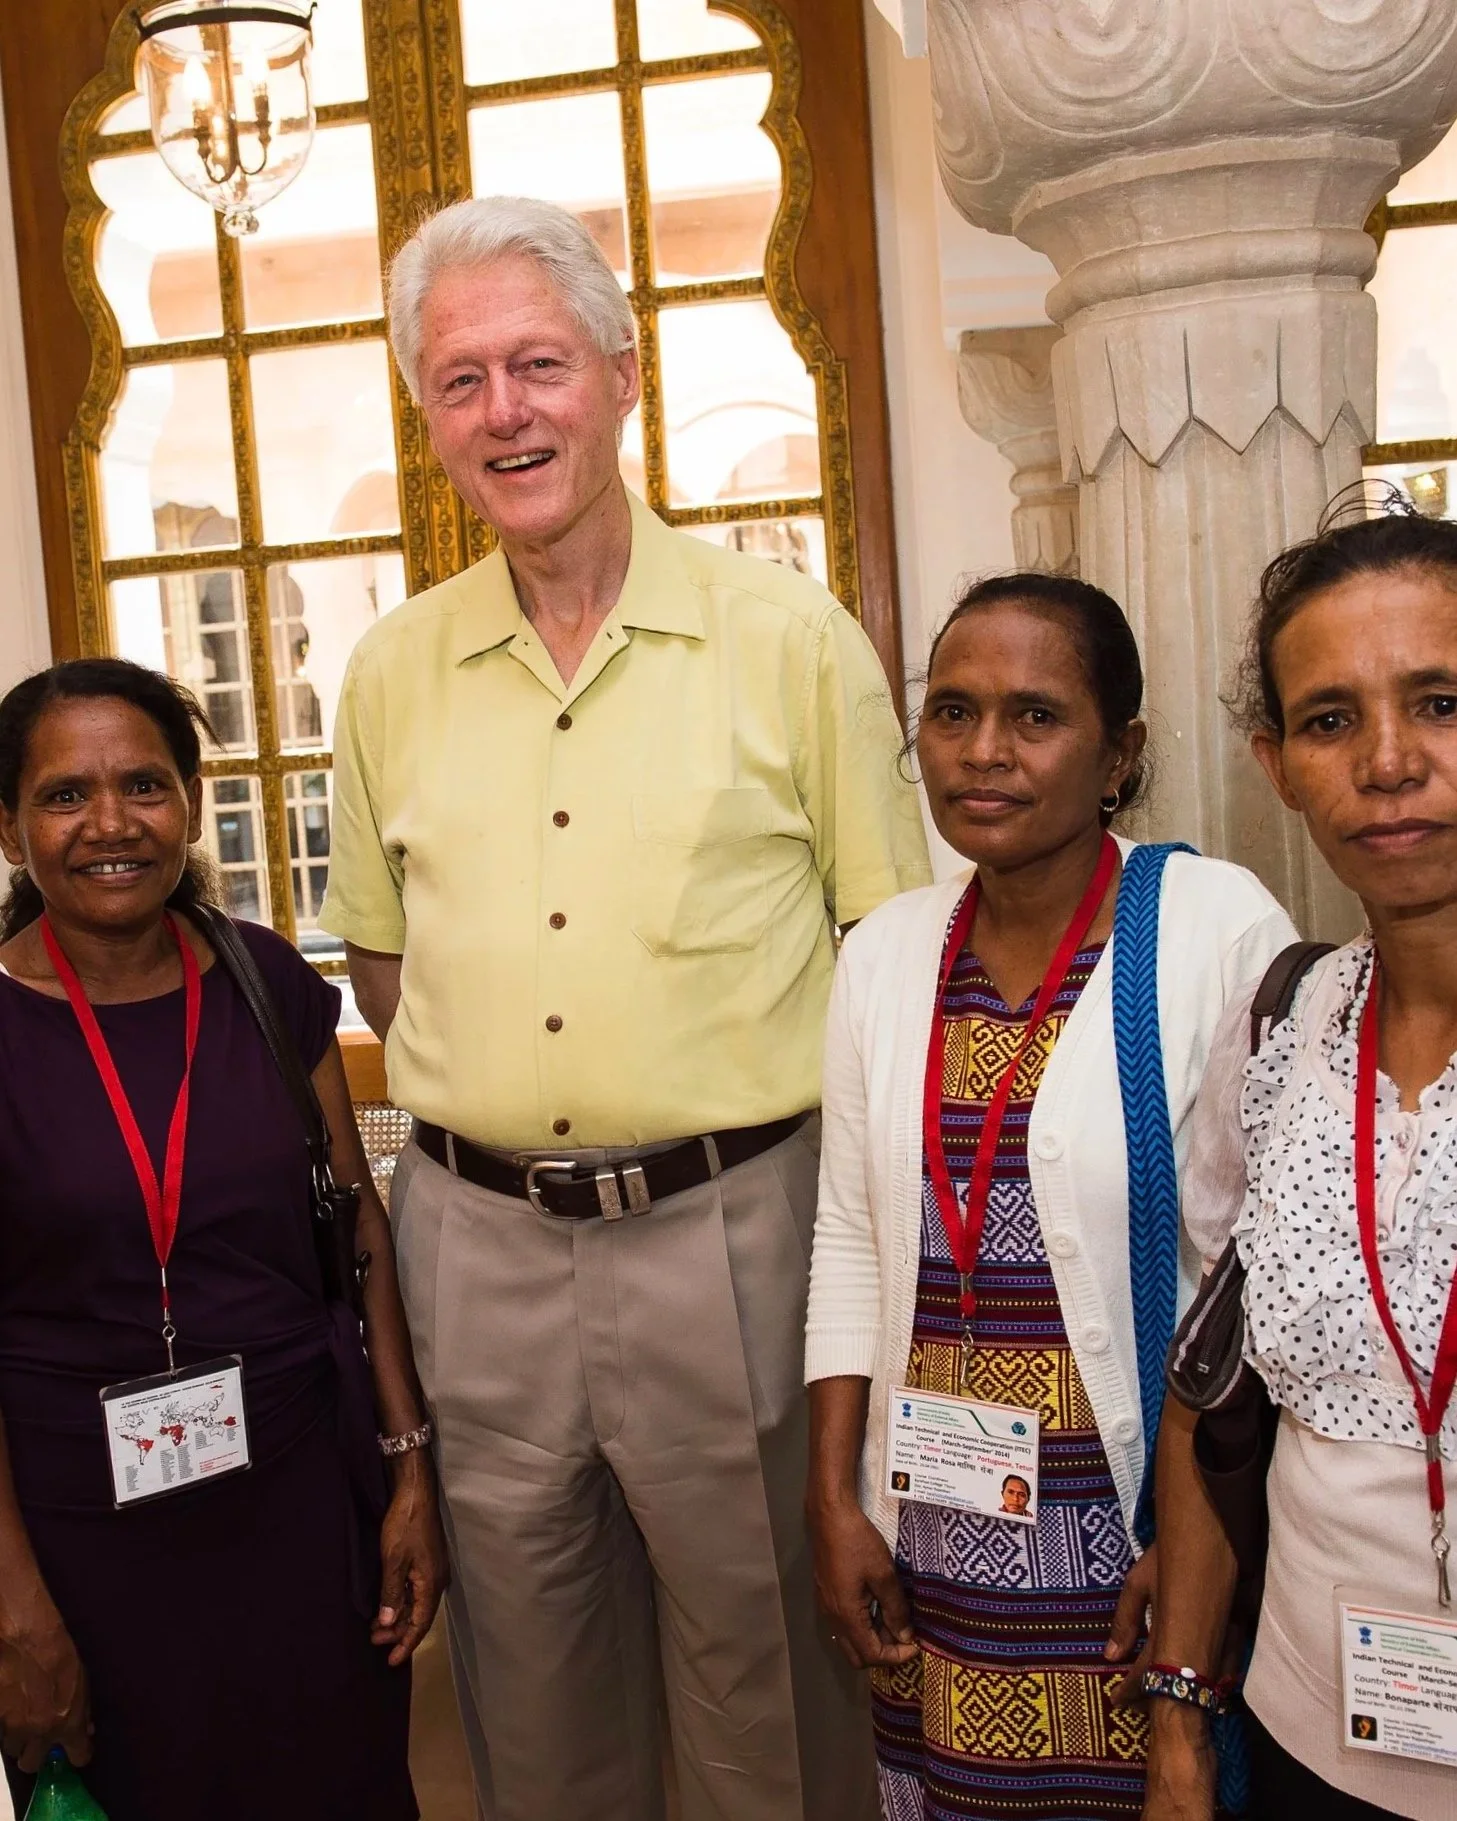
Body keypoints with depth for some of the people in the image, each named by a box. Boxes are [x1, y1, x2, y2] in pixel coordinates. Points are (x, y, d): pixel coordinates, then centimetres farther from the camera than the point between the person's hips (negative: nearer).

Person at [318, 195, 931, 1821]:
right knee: (529, 1683, 19)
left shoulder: (789, 637, -4)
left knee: (762, 1659, 13)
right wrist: (474, 1111, 4)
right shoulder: (392, 674, 6)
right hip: (476, 1240, 3)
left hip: (731, 1231, -3)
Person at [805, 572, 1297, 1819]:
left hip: (1138, 1535, -4)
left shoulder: (1218, 929, -12)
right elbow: (849, 1242, 6)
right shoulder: (885, 951, 3)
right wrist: (835, 1501, 4)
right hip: (930, 1545, 4)